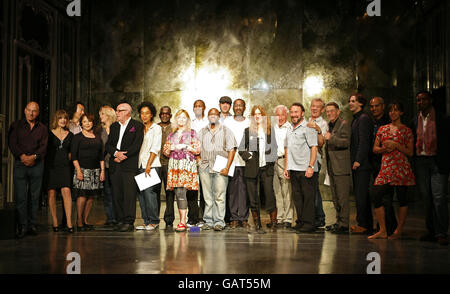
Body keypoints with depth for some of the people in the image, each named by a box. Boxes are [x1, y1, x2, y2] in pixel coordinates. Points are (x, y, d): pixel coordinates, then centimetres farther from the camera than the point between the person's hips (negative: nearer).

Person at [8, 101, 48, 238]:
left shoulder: (42, 128, 11)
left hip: (37, 164, 1)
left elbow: (44, 146, 1)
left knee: (35, 196, 2)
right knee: (20, 197, -5)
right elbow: (12, 143, -1)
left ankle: (32, 225, 9)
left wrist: (34, 156, -15)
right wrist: (22, 156, -15)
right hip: (20, 163, -1)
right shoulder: (16, 126, 9)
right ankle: (22, 227, 0)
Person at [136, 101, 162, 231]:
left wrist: (148, 165, -14)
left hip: (152, 166, -5)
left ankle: (154, 221, -5)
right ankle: (146, 221, 8)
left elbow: (155, 148, -7)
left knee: (149, 192, -13)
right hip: (140, 166, 5)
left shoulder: (156, 128, 1)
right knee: (141, 193, 2)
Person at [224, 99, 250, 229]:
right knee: (232, 190, 0)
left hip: (245, 161, 0)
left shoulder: (249, 123, 9)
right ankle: (234, 218, 5)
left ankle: (244, 218, 3)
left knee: (244, 189, -2)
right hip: (230, 160, 0)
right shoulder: (227, 121, 10)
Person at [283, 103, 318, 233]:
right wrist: (286, 168, 17)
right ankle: (300, 222, 17)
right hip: (293, 169, 7)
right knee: (296, 197, 9)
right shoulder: (289, 130, 19)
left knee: (308, 197, -3)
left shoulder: (308, 128, -4)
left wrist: (311, 166, -18)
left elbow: (314, 147, -11)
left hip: (305, 169, -7)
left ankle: (309, 223, 1)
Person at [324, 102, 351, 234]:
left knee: (342, 197, -7)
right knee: (335, 197, 14)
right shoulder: (329, 125, 19)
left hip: (341, 167, -9)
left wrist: (331, 138, -26)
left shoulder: (344, 124, -7)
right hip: (332, 167, 9)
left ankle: (344, 224, -3)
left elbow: (346, 142, -20)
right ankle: (338, 221, 23)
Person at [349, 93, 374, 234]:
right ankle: (367, 224, 17)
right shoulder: (355, 119, 20)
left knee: (361, 195, -8)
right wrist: (353, 161, 15)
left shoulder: (364, 118, -9)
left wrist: (358, 160, -19)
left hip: (362, 164, -10)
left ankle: (363, 224, -4)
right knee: (360, 194, 12)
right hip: (356, 164, 10)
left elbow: (364, 142, -17)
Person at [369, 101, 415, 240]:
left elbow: (410, 152, 1)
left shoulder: (406, 131, 4)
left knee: (402, 199, 0)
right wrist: (384, 148, -5)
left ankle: (399, 231, 9)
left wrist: (395, 145, -11)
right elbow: (375, 149, 15)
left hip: (401, 167, -3)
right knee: (377, 196, -5)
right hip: (385, 168, 4)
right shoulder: (382, 129, 14)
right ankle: (382, 231, 2)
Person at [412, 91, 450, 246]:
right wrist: (414, 159, 8)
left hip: (437, 163, -4)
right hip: (420, 162, 4)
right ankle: (431, 231, 16)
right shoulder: (415, 121, 13)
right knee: (426, 198, 8)